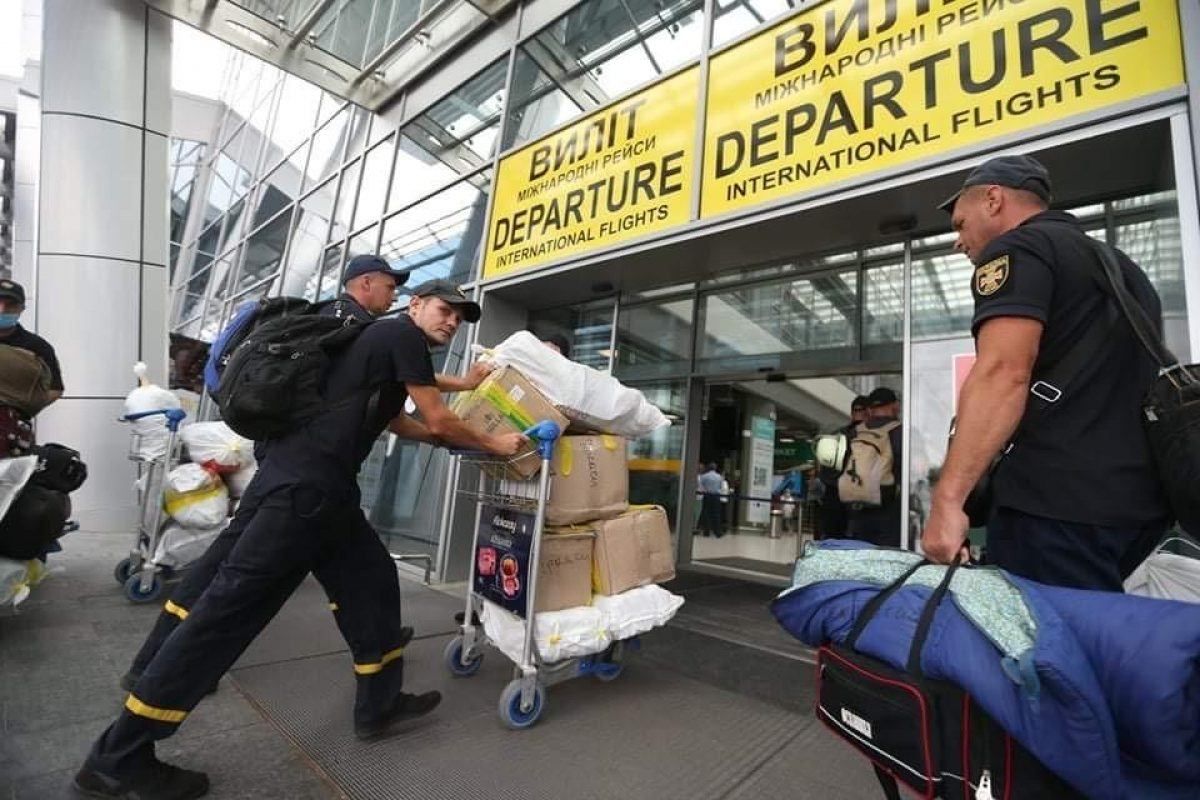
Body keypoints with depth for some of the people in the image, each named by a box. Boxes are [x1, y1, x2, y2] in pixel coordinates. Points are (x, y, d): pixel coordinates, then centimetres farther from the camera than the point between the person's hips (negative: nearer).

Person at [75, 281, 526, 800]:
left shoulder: (386, 342, 24)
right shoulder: (404, 334, -4)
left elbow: (400, 423, 34)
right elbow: (439, 421, -6)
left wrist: (460, 438, 36)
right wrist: (493, 443, 8)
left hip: (322, 485, 11)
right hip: (303, 484, -11)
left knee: (371, 579, 14)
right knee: (235, 604, -3)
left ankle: (381, 703, 27)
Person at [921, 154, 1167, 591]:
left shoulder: (1016, 250, -6)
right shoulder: (1118, 264, 23)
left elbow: (1002, 374, -21)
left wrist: (947, 499, -24)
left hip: (1058, 498, -10)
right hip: (1139, 497, 10)